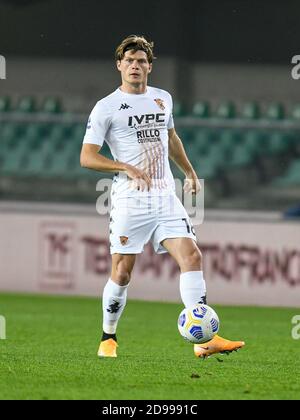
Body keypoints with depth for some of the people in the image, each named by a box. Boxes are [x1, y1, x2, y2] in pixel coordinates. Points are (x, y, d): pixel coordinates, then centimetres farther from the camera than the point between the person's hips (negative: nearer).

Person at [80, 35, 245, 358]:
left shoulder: (163, 98, 14)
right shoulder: (106, 107, -3)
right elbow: (87, 157, -7)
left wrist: (189, 172, 33)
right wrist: (127, 168, -18)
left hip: (166, 198, 4)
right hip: (130, 201, -4)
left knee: (191, 257, -11)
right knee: (122, 273, -2)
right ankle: (108, 338, 18)